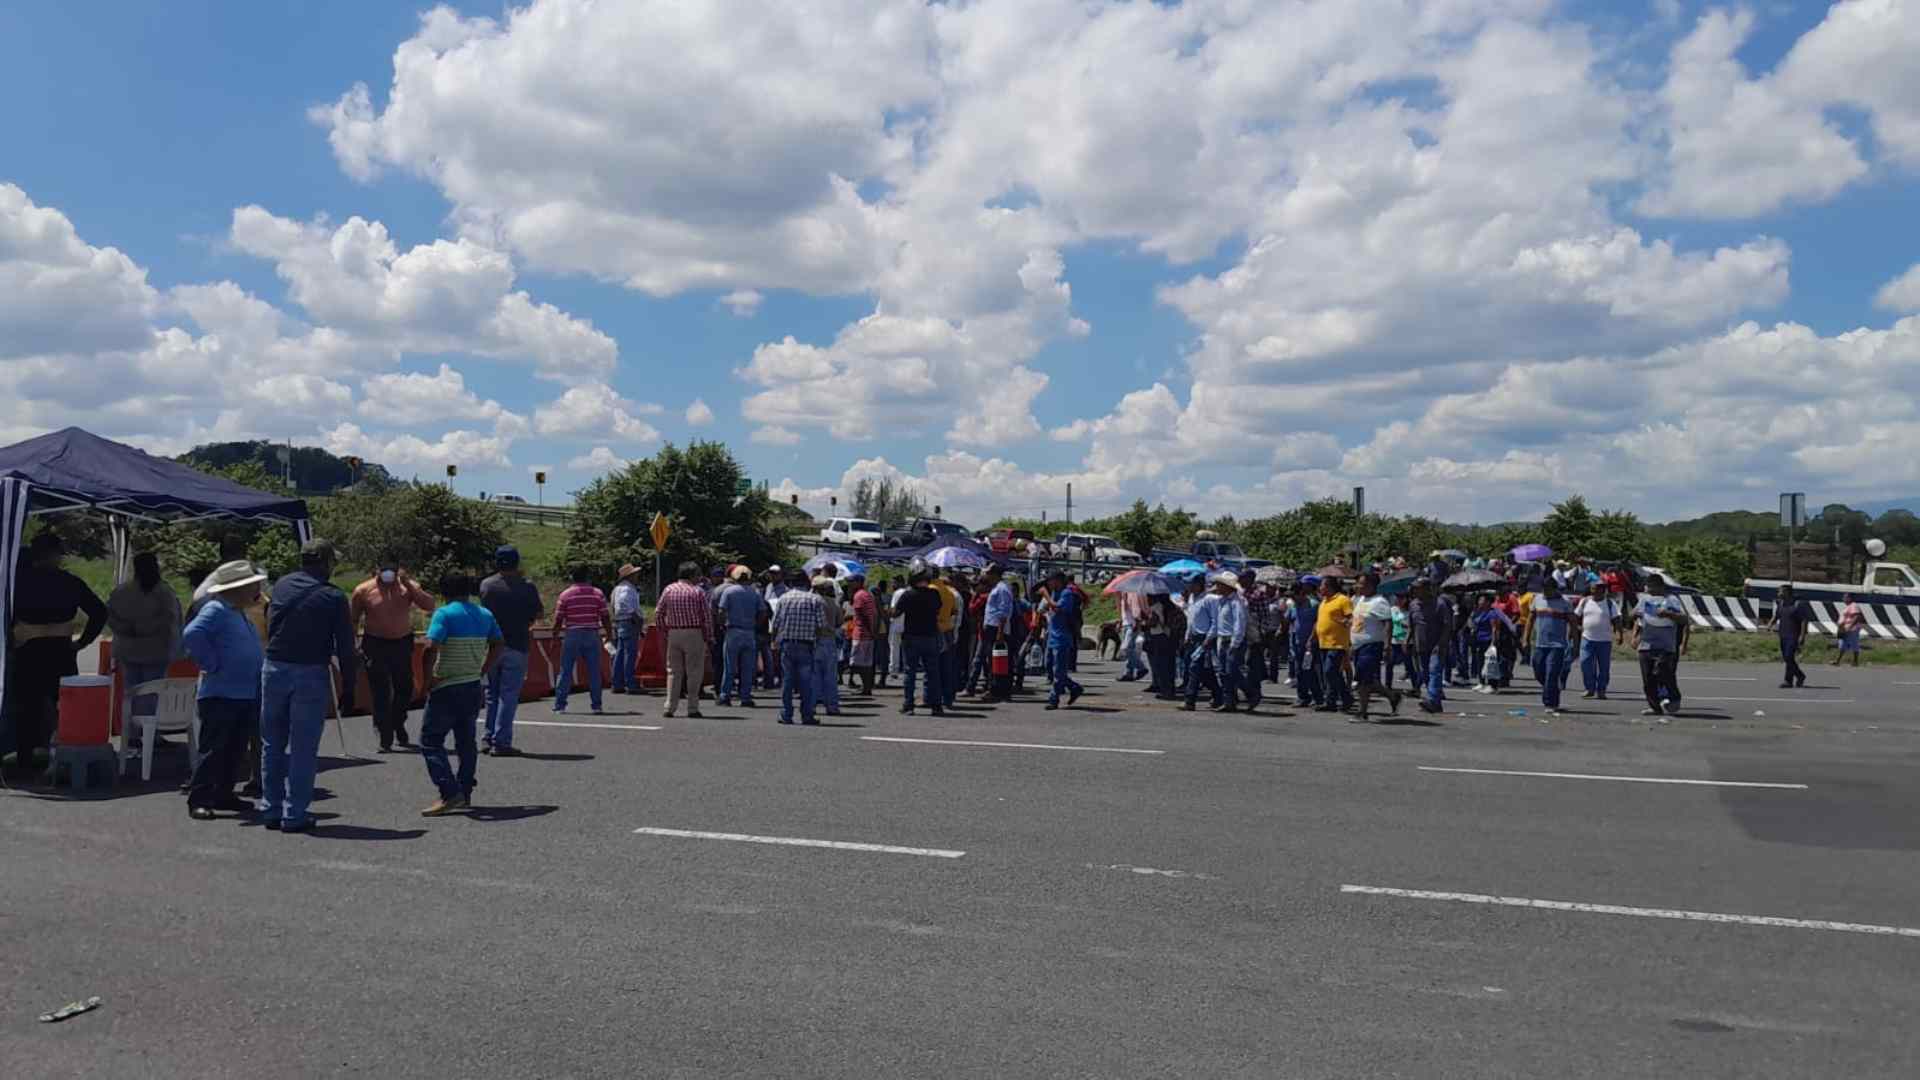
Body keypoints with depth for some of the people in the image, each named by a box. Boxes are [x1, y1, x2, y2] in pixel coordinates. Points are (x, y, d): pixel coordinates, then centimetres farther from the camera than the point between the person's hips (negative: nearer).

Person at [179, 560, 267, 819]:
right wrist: (211, 664, -21)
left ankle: (223, 795, 23)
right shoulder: (216, 610, -12)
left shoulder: (239, 613, 17)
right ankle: (198, 800, -1)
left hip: (245, 695, 9)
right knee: (213, 750, -6)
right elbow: (192, 634, -28)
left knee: (235, 750, 13)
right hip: (220, 694, -9)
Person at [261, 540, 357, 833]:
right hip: (311, 675, -4)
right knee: (303, 748, 2)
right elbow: (345, 649, -6)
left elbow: (269, 628, 14)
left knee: (272, 744, 15)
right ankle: (294, 815, 5)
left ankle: (271, 810, 20)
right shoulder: (333, 597, -7)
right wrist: (348, 690, 1)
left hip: (274, 668, 4)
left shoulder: (280, 586, 8)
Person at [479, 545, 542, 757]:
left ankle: (488, 739, 19)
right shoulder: (526, 587, -10)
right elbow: (539, 613, 2)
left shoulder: (486, 585, 1)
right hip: (516, 646, -4)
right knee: (509, 695, -1)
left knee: (492, 693, 16)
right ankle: (501, 743, -2)